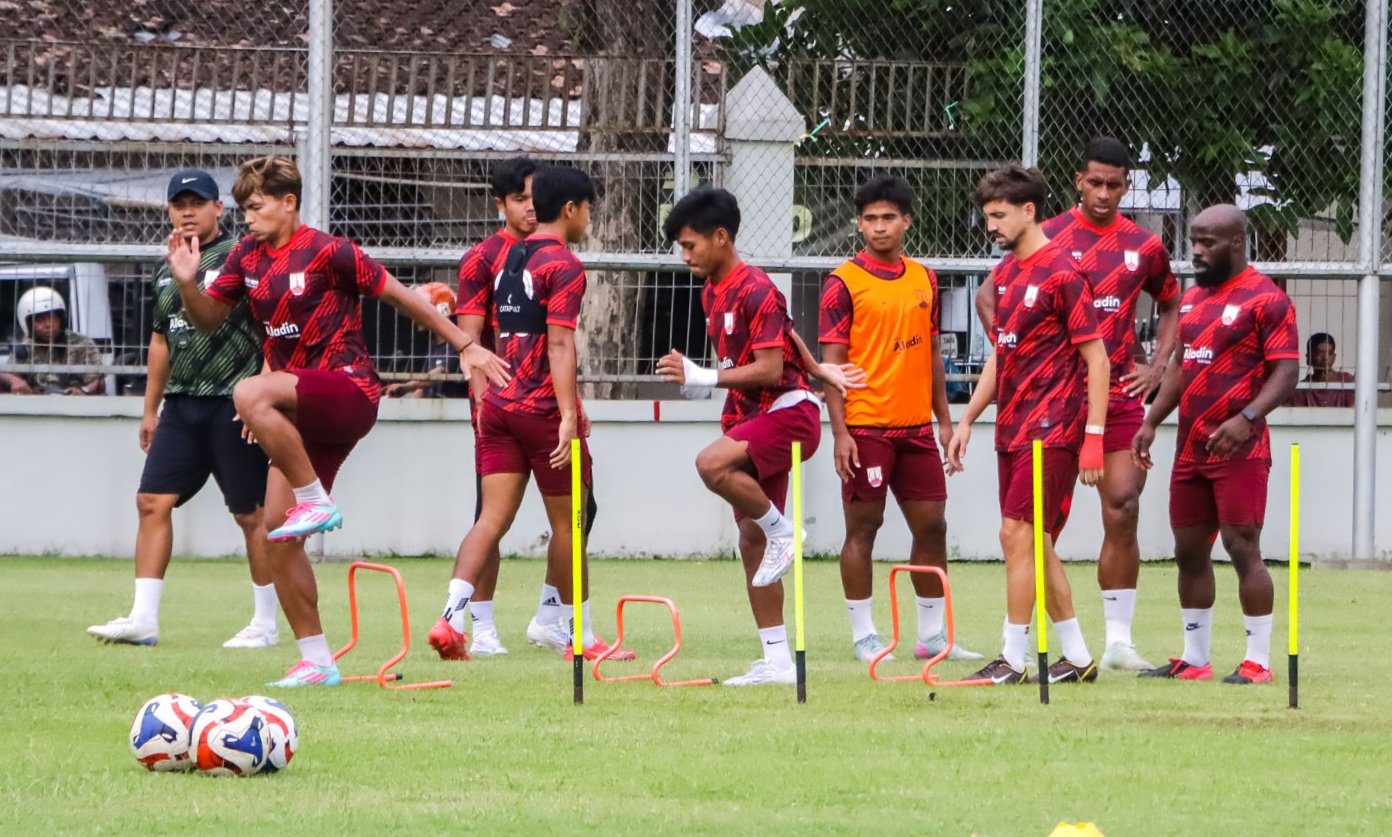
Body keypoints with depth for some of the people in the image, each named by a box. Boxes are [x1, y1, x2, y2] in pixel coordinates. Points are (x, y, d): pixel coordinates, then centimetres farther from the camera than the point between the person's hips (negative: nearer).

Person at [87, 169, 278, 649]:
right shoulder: (167, 271, 16)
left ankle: (266, 623, 8)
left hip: (232, 404, -7)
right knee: (153, 501, -2)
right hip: (180, 406, 7)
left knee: (251, 513, -1)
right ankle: (143, 618, -1)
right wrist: (150, 408, 23)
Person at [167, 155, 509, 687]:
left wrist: (466, 346, 0)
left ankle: (317, 502, -20)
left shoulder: (327, 253, -10)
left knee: (248, 394, -33)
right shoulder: (249, 256, 9)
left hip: (349, 393, -7)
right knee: (278, 538, 0)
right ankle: (316, 662, 8)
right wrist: (186, 283, -7)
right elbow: (208, 318, 15)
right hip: (302, 413, 7)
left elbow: (399, 297, -4)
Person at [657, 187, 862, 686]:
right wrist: (817, 369, 25)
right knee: (751, 541, 7)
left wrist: (703, 378, -25)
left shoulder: (756, 291, -16)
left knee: (711, 464, -34)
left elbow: (770, 369, -22)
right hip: (751, 418, 10)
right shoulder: (712, 293, 12)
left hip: (788, 411, -10)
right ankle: (777, 660, 10)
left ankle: (783, 531, -10)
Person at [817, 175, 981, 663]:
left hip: (916, 426, 6)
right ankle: (863, 636, 6)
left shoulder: (924, 280, 11)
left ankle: (932, 633, 17)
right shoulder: (845, 284, -5)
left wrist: (943, 418, 14)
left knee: (931, 526, 7)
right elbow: (831, 362, -7)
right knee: (863, 526, -1)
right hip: (866, 427, -5)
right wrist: (840, 431, -13)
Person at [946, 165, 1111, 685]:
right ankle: (1077, 657, 16)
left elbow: (1096, 358, -13)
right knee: (1034, 544, 9)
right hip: (1012, 429, 9)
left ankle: (1013, 659, -5)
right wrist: (968, 419, 19)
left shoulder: (1061, 275, -12)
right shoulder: (1005, 272, 14)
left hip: (1051, 429, -9)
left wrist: (1094, 436, -17)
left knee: (1018, 534, -11)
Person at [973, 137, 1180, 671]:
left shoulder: (1144, 246, 9)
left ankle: (1118, 639, 5)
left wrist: (1158, 366, 10)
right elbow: (989, 297, 5)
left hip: (1120, 395, 3)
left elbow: (1171, 305, 24)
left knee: (1123, 514, -2)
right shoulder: (1048, 238, -1)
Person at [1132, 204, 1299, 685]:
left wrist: (1246, 419, -27)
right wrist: (1151, 422, 15)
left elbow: (1286, 373, -14)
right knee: (1189, 551, 10)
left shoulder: (1266, 299, -9)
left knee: (1242, 547, -10)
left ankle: (1257, 662, -6)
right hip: (1191, 447, 8)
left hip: (1238, 448, -8)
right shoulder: (1192, 299, 16)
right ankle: (1194, 659, 17)